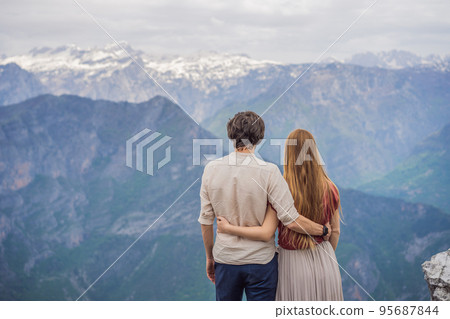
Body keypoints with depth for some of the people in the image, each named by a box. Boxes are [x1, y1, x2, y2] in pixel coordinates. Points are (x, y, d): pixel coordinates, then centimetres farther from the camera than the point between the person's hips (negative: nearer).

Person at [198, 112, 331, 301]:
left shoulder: (211, 169, -6)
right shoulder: (268, 172, -16)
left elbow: (206, 220, 1)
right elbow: (291, 221, -17)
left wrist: (209, 257, 14)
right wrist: (323, 230, 1)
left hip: (225, 259, 3)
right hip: (260, 260, -3)